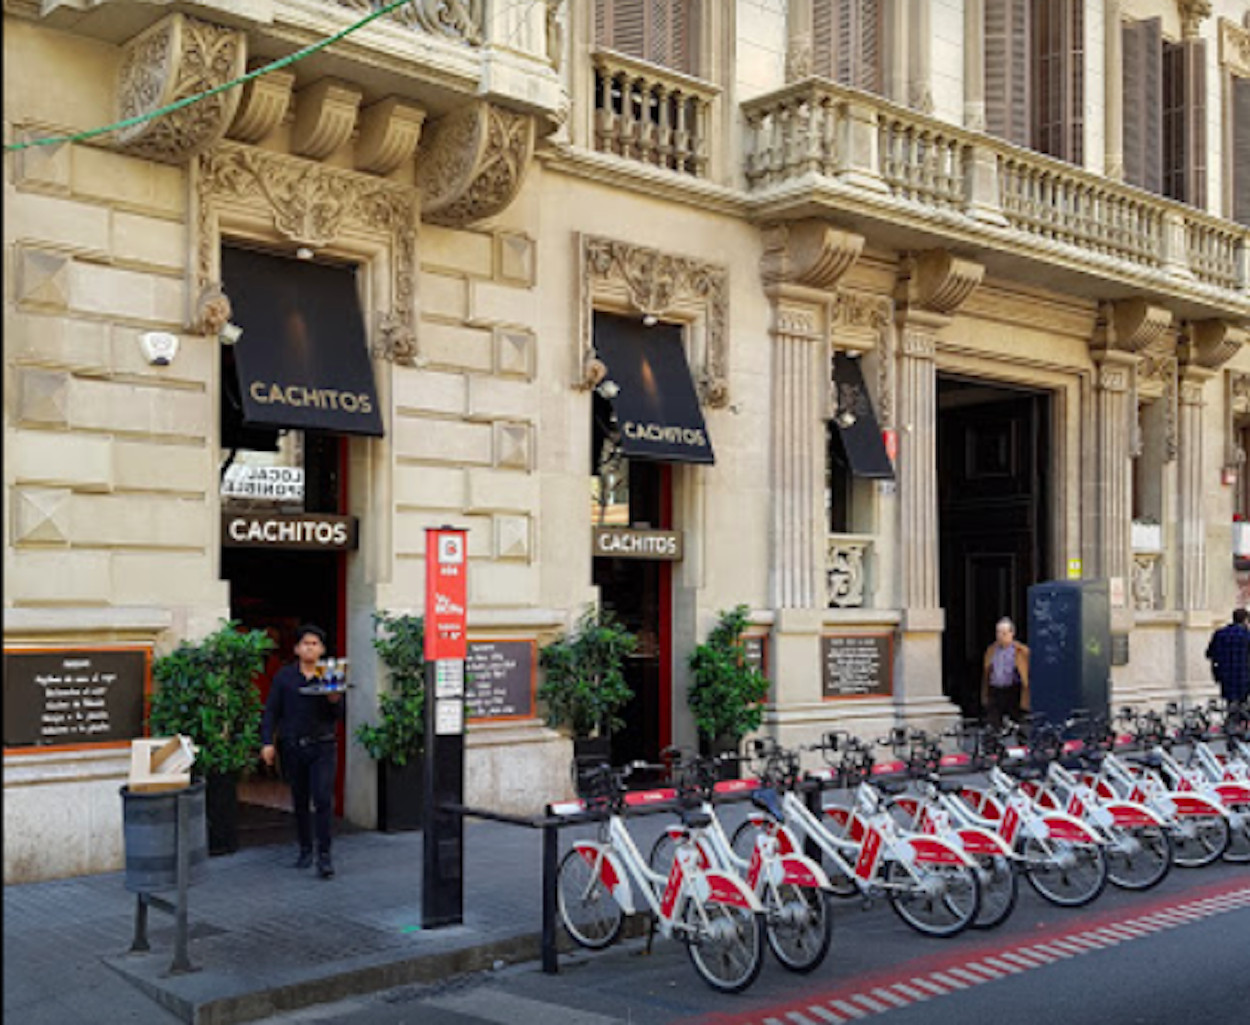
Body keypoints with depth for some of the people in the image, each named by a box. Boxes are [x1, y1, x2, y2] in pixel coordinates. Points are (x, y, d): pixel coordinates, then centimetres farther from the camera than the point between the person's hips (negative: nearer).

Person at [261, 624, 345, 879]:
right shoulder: (284, 676, 4)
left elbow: (338, 717, 4)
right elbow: (271, 711, 6)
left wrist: (335, 701, -17)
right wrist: (267, 742, -4)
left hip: (323, 747, -1)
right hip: (293, 748, 2)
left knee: (323, 799, -10)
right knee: (300, 802, 11)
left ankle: (324, 855, -7)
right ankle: (305, 850, 24)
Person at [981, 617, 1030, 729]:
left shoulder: (1021, 651, -4)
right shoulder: (991, 650, 11)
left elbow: (1026, 677, -4)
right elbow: (986, 673, 16)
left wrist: (1024, 700, -7)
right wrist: (984, 696, 13)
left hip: (1012, 693, -3)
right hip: (994, 693, 4)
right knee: (993, 726, -3)